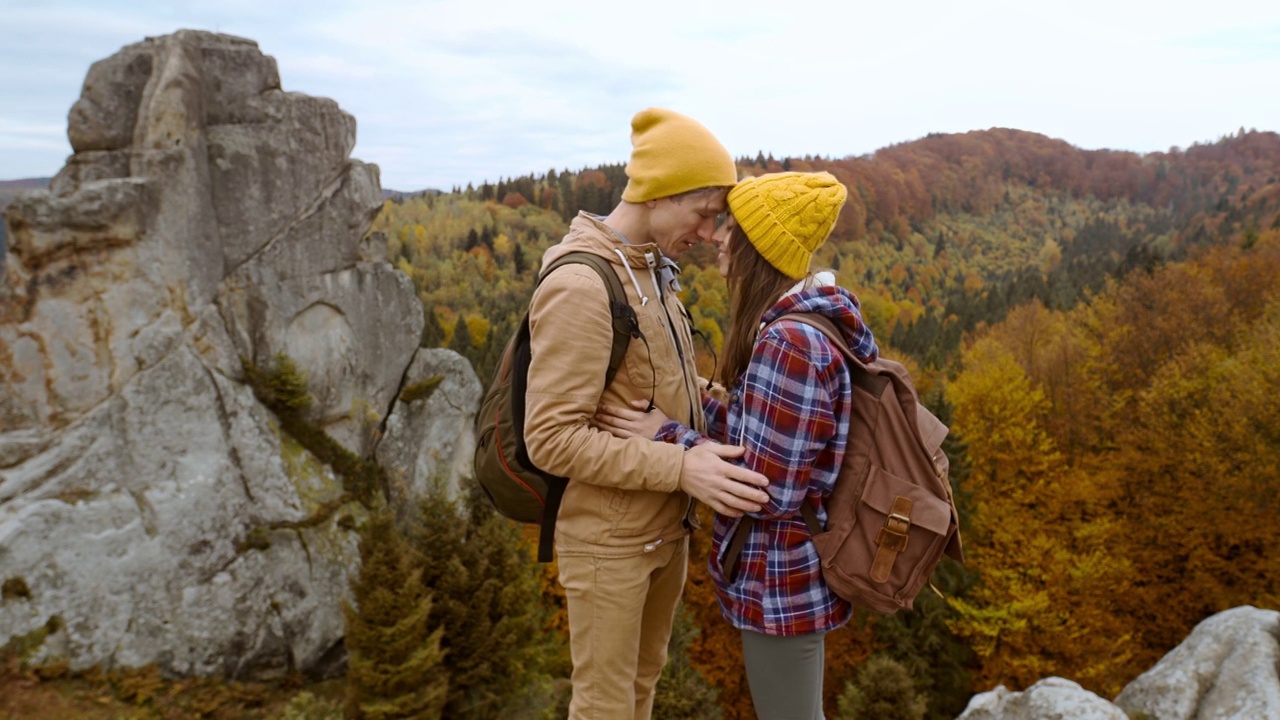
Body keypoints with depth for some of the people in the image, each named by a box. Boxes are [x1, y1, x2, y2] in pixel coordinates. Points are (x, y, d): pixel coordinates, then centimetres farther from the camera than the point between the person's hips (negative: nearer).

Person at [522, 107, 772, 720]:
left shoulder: (652, 271, 5)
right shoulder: (579, 287, -23)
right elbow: (551, 439, -25)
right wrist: (682, 468, -29)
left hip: (666, 526, 8)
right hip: (608, 539, -8)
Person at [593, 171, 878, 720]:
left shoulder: (790, 342, -28)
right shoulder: (805, 321, 3)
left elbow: (768, 491, -26)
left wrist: (671, 436, -18)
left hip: (779, 579, -9)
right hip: (795, 568, 9)